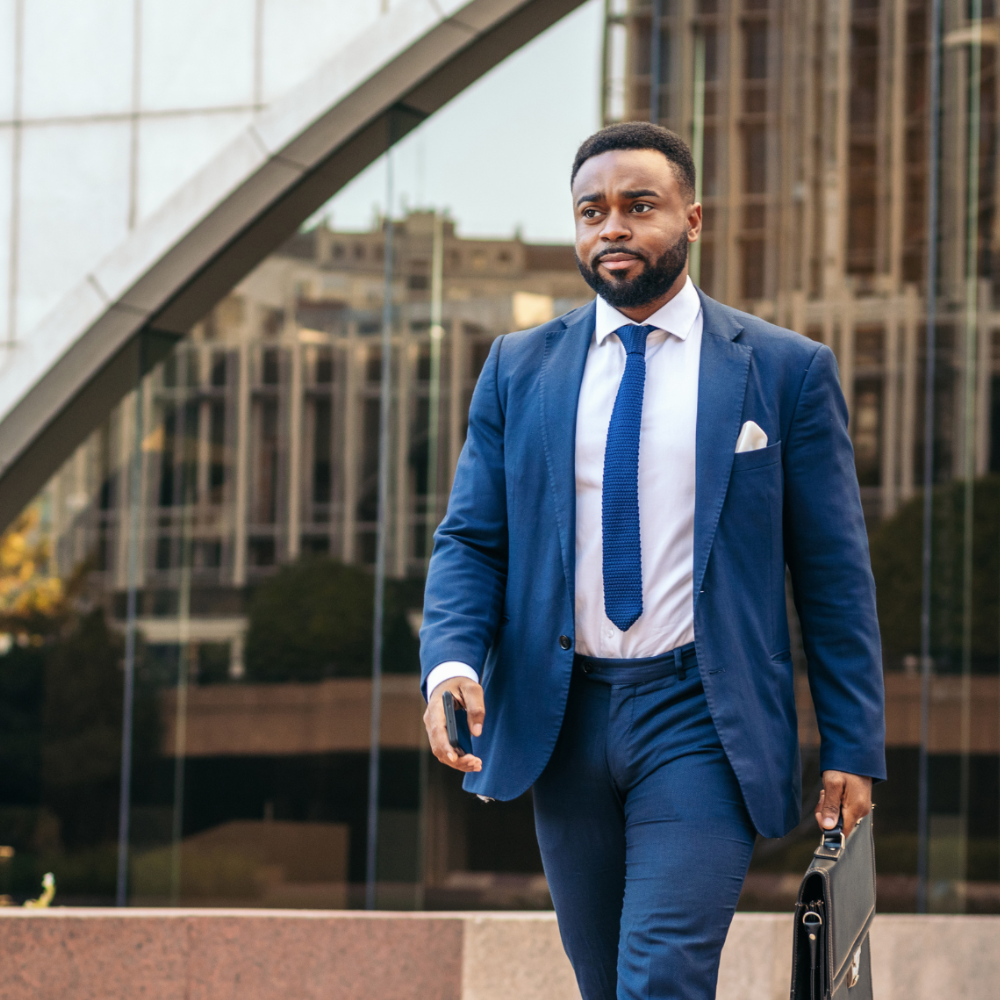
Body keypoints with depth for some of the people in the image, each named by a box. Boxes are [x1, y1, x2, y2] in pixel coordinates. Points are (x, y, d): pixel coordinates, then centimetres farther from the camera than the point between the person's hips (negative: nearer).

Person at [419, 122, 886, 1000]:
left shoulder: (786, 371, 1)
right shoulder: (519, 369, 9)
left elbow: (834, 569, 2)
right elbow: (471, 539, 7)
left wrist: (853, 747, -1)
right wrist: (451, 663, -13)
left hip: (703, 722, -4)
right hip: (560, 724, 4)